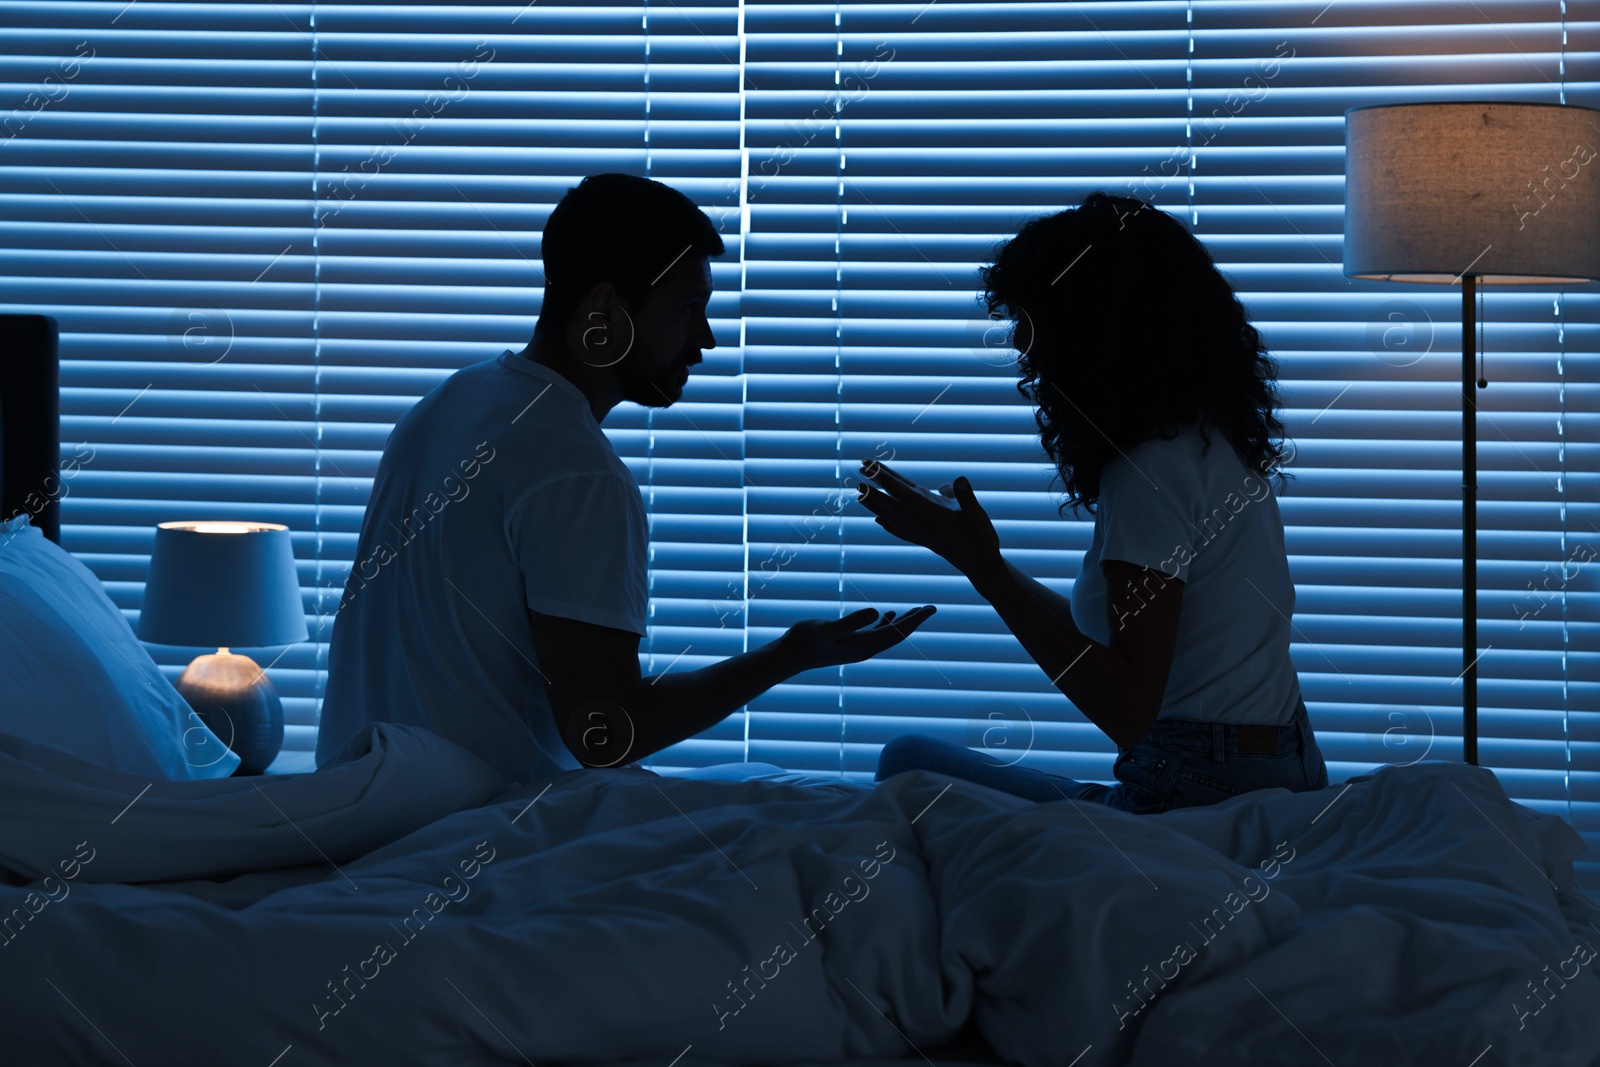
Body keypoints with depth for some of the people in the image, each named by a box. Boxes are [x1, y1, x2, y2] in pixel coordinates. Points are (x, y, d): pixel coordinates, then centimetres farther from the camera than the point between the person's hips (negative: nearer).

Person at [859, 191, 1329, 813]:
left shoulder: (1154, 468, -18)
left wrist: (981, 564, -20)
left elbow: (1129, 710, -21)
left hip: (1201, 797, -10)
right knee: (909, 760, 18)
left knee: (908, 764, -2)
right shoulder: (1220, 440, 11)